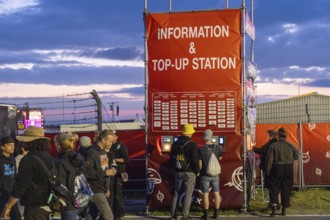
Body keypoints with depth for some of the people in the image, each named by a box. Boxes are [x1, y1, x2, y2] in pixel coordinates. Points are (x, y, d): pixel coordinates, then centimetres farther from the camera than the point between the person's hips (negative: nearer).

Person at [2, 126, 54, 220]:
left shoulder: (28, 160, -17)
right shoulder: (49, 157, 9)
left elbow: (21, 186, -18)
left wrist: (8, 206, -11)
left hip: (35, 207, -8)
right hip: (49, 205, 8)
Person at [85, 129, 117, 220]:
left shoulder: (103, 151, 12)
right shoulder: (91, 152, -17)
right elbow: (87, 172, -24)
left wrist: (106, 188, 20)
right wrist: (105, 173, -22)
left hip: (101, 189, 9)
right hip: (96, 190, -9)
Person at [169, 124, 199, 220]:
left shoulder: (175, 144, 4)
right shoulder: (192, 144, -13)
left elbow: (171, 158, 10)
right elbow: (195, 160, -16)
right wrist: (197, 171, -2)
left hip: (178, 172, 5)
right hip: (190, 173, -5)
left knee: (176, 194, 15)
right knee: (188, 195, 0)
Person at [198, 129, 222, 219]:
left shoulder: (201, 149, -13)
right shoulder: (217, 147, -4)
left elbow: (200, 164, -11)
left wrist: (199, 171, 6)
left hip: (205, 175, -3)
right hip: (215, 174, 3)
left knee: (205, 194, 2)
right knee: (216, 193, 10)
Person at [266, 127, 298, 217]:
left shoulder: (274, 146, -10)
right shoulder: (290, 146, -2)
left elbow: (269, 159, -10)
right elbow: (296, 157, 10)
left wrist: (268, 170, -1)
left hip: (277, 168, -2)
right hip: (288, 169, 2)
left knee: (274, 188, 5)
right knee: (286, 188, 10)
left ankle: (274, 204, -15)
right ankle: (284, 208, 14)